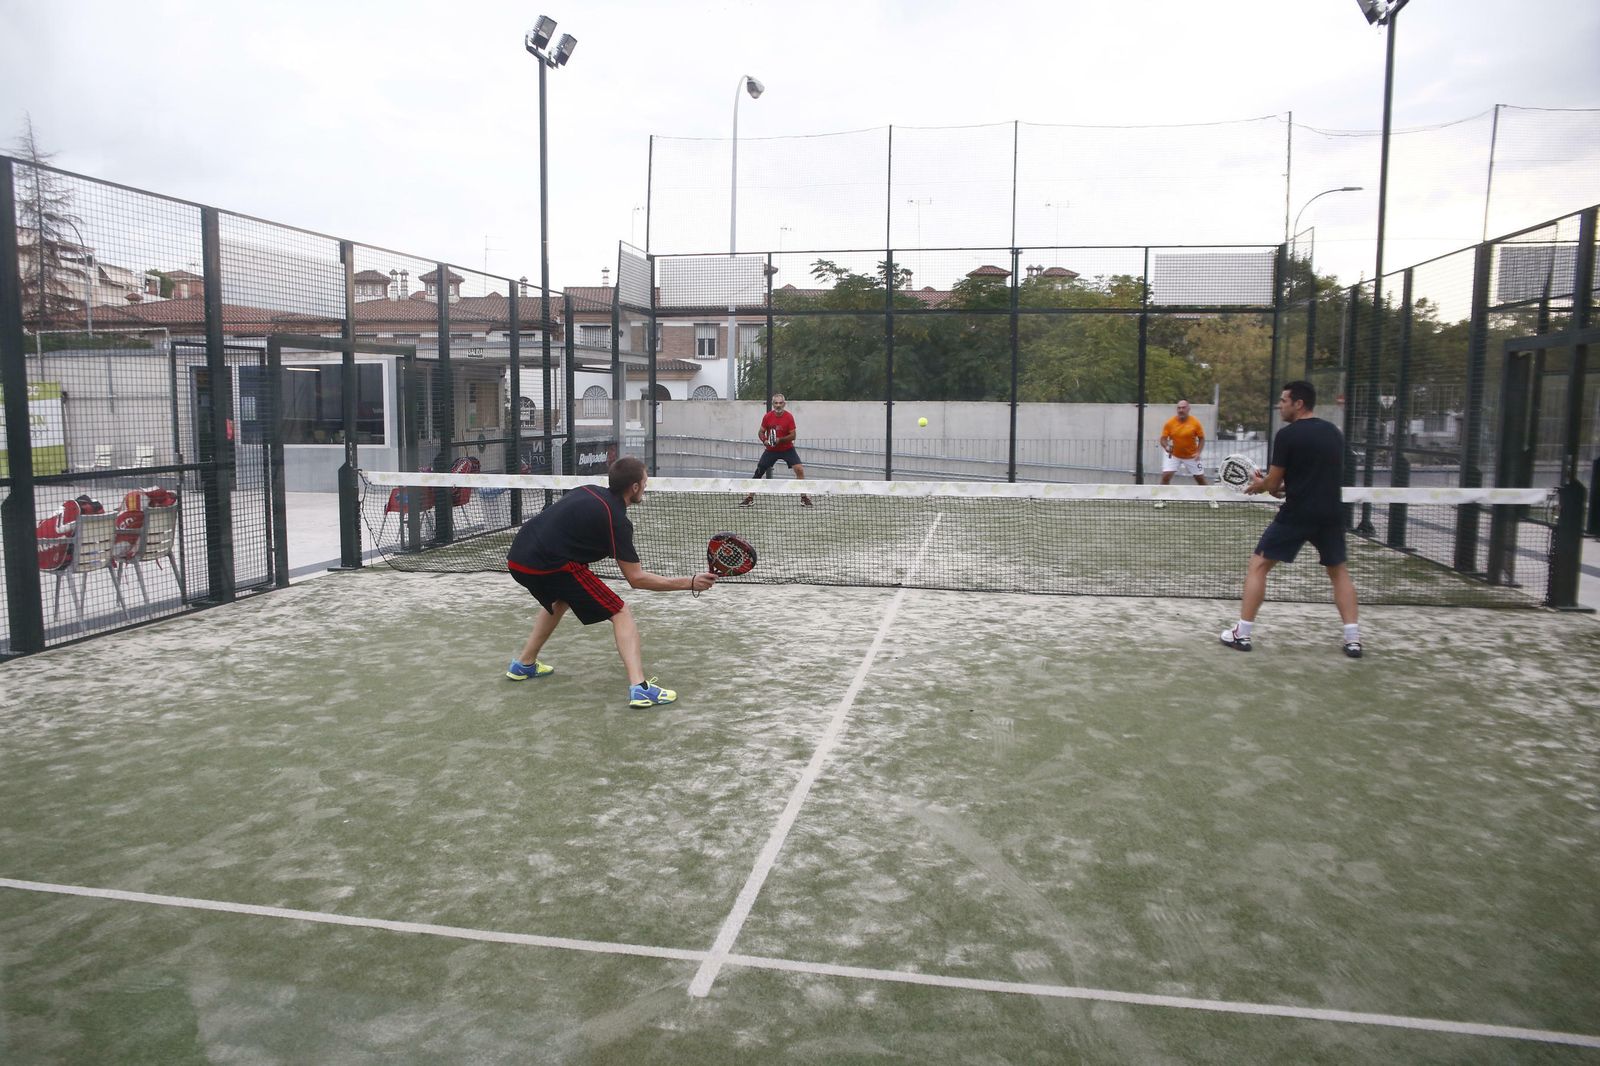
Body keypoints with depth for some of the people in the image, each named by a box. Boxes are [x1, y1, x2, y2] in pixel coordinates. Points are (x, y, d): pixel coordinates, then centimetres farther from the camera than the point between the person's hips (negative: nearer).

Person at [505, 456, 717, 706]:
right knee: (620, 613, -2)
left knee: (560, 598, 38)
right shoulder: (617, 520, -7)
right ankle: (639, 687, -17)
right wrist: (690, 583, -4)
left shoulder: (589, 491, 14)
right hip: (549, 565, -8)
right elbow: (636, 578, -7)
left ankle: (524, 664, 45)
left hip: (517, 557, 8)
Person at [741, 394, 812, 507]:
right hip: (771, 450, 2)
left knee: (799, 470, -16)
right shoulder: (767, 416, -7)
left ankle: (804, 497, -4)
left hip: (787, 449, -2)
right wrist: (764, 440, -18)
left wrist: (780, 440, -27)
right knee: (758, 472, 0)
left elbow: (793, 435, -13)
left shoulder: (789, 417, -13)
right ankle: (750, 497, 14)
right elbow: (761, 432, 3)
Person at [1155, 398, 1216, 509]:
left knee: (1200, 478, 8)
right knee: (1165, 476, -14)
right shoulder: (1169, 423, -11)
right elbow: (1163, 439, -6)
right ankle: (1162, 500, 0)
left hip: (1191, 456, 0)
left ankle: (1211, 500, 26)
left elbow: (1201, 439, -2)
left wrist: (1198, 452, -16)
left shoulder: (1195, 423, -12)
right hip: (1173, 455, 0)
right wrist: (1166, 447, -28)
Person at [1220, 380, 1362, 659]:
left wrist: (1260, 485, 17)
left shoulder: (1287, 434, -9)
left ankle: (1241, 633, 4)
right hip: (1331, 514, 6)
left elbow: (1272, 483, -6)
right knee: (1339, 571, 20)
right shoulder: (1334, 432, 11)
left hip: (1297, 514, -5)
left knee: (1258, 565, 6)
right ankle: (1353, 639, 11)